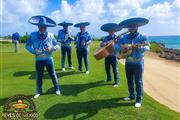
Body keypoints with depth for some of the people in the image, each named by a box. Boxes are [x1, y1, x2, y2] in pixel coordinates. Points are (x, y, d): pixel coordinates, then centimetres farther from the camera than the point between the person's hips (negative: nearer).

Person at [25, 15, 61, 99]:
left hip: (49, 59, 0)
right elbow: (27, 46, 2)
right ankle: (39, 92, 31)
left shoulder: (50, 35, -5)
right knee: (39, 76, 12)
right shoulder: (33, 35, -6)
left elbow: (57, 45, 2)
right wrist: (34, 51, -16)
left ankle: (57, 89, 29)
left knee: (53, 75, 11)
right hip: (39, 60, 1)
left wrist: (51, 48, -18)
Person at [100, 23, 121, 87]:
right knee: (107, 68, 16)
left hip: (114, 55, -5)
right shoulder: (106, 38, 11)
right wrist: (104, 44, -14)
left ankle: (117, 82, 9)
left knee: (115, 69, -1)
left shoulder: (116, 38, -2)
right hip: (107, 55, 5)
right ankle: (109, 78, 38)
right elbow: (101, 44, 7)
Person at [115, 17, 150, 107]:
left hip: (138, 63, -4)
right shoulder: (125, 37, 5)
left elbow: (147, 47, -19)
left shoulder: (142, 37, -7)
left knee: (138, 82, 2)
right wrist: (120, 48, -16)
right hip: (128, 62, 5)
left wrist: (138, 47, -38)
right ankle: (131, 96, 34)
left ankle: (139, 100, 15)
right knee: (129, 80, 15)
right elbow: (116, 45, 5)